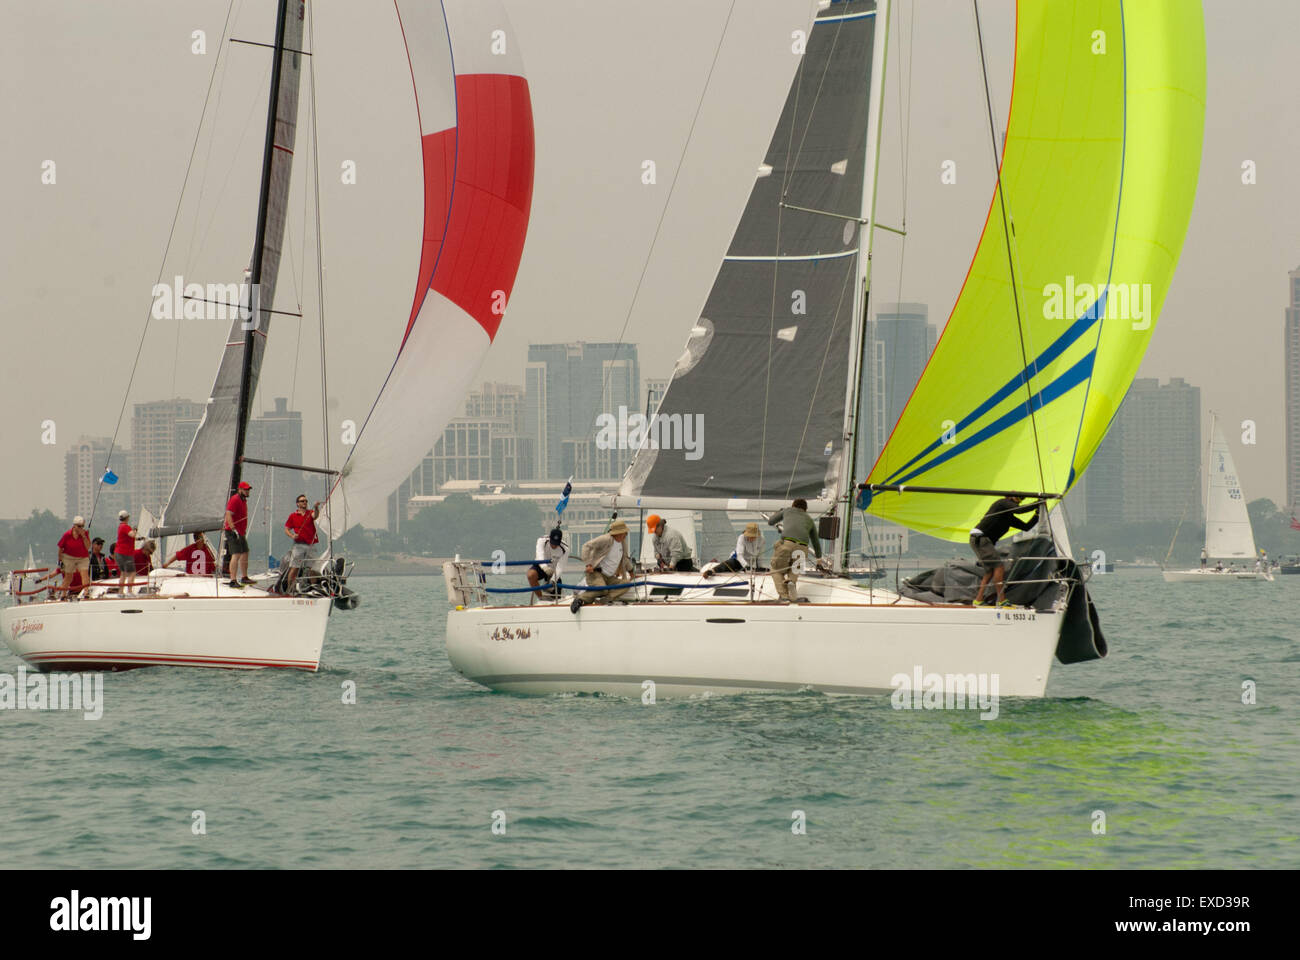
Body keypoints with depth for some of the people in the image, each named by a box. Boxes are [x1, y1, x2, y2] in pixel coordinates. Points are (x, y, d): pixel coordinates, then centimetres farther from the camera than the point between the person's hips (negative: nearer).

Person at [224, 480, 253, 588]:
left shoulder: (244, 500, 17)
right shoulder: (234, 500, -15)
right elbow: (228, 515, -23)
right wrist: (234, 530, -29)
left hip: (241, 532, 10)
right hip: (233, 532, -10)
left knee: (245, 554, 17)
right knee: (236, 555, -16)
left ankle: (244, 578, 30)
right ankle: (233, 581, -20)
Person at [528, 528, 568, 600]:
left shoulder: (565, 549, -22)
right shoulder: (542, 541, -23)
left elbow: (560, 568, -24)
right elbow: (540, 557, -37)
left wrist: (553, 580, -40)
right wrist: (545, 567, -57)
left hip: (554, 572, 1)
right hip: (541, 567, -1)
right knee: (531, 575, -36)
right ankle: (541, 599, -21)